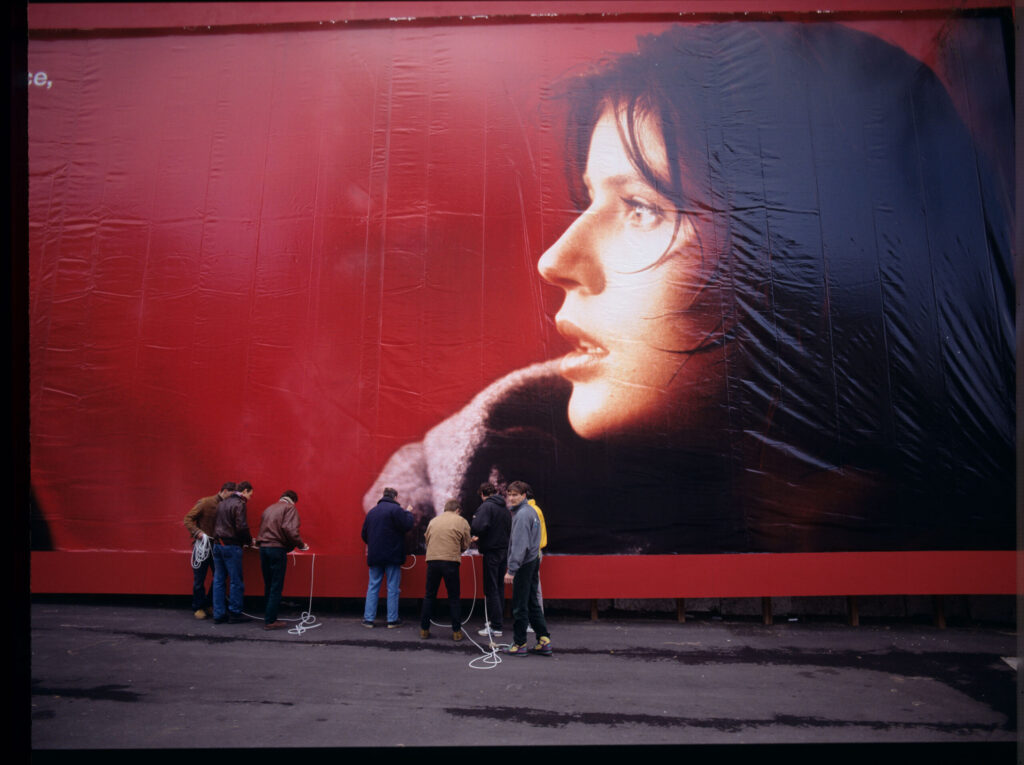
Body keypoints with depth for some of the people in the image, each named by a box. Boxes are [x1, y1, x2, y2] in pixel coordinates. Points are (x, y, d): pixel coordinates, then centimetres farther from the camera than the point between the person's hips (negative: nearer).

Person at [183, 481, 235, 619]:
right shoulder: (205, 503, -9)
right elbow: (188, 519, -7)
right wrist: (197, 532, -20)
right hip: (202, 545, -5)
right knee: (199, 579, 3)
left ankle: (210, 605, 21)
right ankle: (198, 608, 18)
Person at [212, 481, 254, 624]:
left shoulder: (221, 503, 15)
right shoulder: (239, 504, -11)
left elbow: (215, 523, 17)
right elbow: (241, 527, -18)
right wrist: (249, 541, -3)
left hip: (217, 545, 8)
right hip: (231, 546, -8)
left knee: (219, 580, 10)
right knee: (236, 581, 1)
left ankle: (219, 614, 14)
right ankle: (234, 613, 6)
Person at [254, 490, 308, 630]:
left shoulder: (269, 509, 20)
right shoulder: (290, 508, -1)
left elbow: (262, 529, 18)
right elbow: (290, 529, -15)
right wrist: (301, 545, -4)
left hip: (263, 548, 7)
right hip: (277, 549, -7)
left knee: (268, 586, 14)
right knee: (276, 587, 0)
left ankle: (269, 617, 20)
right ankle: (270, 621, 0)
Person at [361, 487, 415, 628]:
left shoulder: (372, 511, 11)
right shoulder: (396, 509, -10)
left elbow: (364, 533, 13)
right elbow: (407, 526, -15)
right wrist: (408, 513, 1)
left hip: (374, 556, 5)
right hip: (392, 555, -5)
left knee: (373, 586, 11)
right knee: (393, 588, 2)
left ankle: (368, 618, 10)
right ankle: (392, 620, 6)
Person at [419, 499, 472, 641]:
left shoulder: (433, 520, 15)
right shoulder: (461, 521, 6)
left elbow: (427, 540, 16)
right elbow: (465, 545, 8)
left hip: (432, 559, 3)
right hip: (451, 561, -2)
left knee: (429, 596, 14)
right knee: (454, 597, 8)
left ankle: (424, 629, 19)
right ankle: (457, 631, 11)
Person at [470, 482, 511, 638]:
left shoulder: (486, 506, -12)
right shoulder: (505, 508, 12)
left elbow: (479, 527, -28)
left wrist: (477, 537, -3)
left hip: (491, 552, -8)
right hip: (504, 551, 8)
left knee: (491, 590, -2)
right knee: (499, 588, 17)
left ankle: (496, 627, 0)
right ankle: (498, 620, 26)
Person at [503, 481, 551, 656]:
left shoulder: (522, 515, -17)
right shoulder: (531, 511, 12)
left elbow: (519, 545, -23)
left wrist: (511, 570, -23)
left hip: (524, 564, -10)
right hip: (533, 561, 10)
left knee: (519, 606, 0)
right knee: (532, 603, 14)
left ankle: (519, 644, 9)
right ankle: (544, 640, 16)